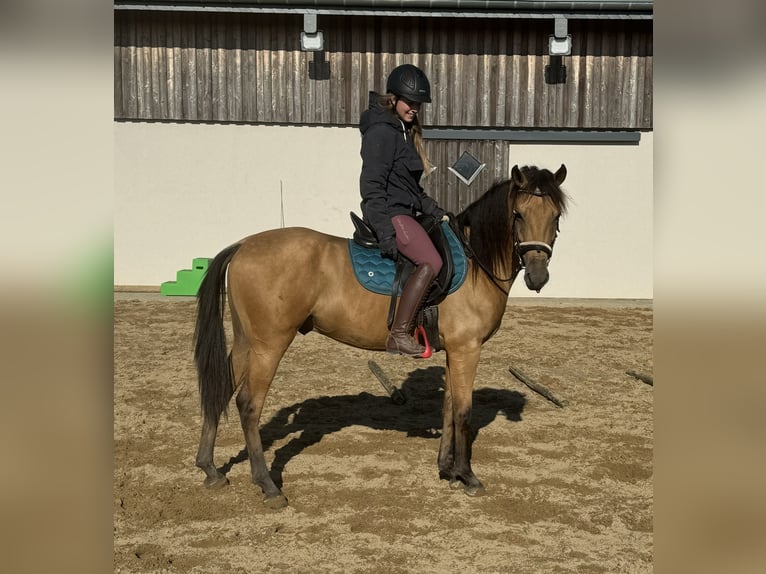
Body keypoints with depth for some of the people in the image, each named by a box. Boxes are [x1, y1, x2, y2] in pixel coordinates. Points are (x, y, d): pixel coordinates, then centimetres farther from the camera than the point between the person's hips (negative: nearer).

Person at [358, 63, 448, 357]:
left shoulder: (404, 130, 18)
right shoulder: (381, 131, -12)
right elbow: (371, 186, -20)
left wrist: (434, 210, 18)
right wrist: (385, 231, -26)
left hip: (404, 213, 11)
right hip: (390, 214, -11)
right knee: (430, 262, -25)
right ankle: (399, 335, -25)